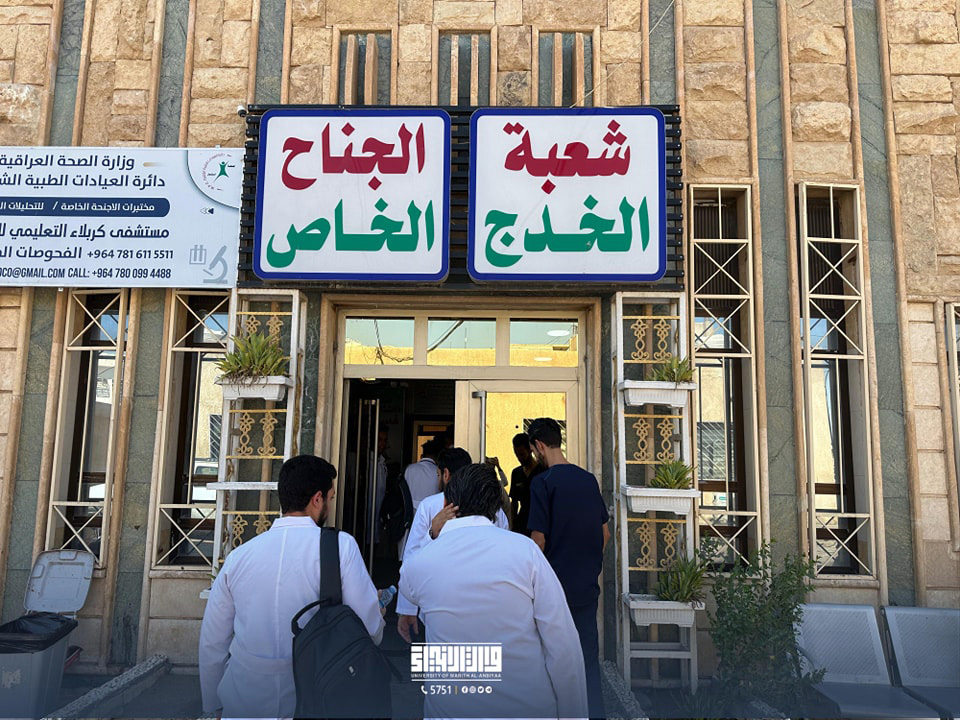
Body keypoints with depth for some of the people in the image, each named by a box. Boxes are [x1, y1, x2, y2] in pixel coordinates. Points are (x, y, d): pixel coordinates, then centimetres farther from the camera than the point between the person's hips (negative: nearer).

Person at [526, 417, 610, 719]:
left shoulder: (543, 482, -14)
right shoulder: (588, 479, 4)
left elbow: (539, 539, -15)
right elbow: (605, 533, 11)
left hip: (555, 584, -5)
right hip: (587, 587, 5)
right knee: (589, 659, 12)